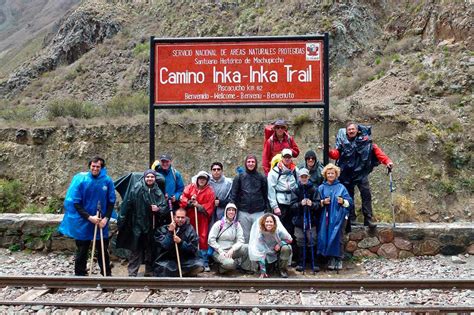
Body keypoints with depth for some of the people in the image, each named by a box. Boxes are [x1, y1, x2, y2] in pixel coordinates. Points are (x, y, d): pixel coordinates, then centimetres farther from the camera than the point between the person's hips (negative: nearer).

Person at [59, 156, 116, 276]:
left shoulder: (107, 181, -6)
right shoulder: (80, 179, -11)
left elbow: (111, 201, 1)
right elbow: (75, 202, -10)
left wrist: (106, 218, -11)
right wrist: (89, 217, -16)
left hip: (101, 223, 2)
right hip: (83, 222, -2)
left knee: (103, 251, 14)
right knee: (81, 252, 11)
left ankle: (107, 275, 27)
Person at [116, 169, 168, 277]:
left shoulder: (158, 192, 5)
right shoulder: (137, 188, -4)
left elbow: (165, 207, 5)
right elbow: (128, 204, -5)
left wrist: (158, 209, -15)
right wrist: (122, 219, -7)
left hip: (152, 226, 3)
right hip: (138, 224, -3)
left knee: (150, 250, 12)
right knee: (136, 249, 0)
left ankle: (149, 272, 25)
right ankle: (132, 273, 9)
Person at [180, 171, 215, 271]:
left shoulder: (210, 191, 1)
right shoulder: (190, 187, 5)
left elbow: (209, 206, -4)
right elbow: (183, 198, -1)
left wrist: (199, 206, -14)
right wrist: (189, 201, -17)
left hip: (202, 218, -2)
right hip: (190, 217, 2)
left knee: (203, 239, -2)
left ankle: (205, 263, 4)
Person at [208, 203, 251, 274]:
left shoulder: (237, 225, 7)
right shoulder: (219, 224, -3)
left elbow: (240, 240, -2)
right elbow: (211, 239, -7)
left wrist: (232, 249, -19)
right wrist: (221, 251, -15)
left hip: (231, 251, 4)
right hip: (218, 252, -4)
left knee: (246, 247, -25)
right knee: (229, 263, -35)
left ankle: (245, 267, -3)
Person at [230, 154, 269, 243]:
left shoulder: (261, 178, 6)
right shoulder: (239, 177, 5)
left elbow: (265, 195, 5)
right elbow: (234, 194, 3)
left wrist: (266, 209, -1)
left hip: (258, 212, 0)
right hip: (243, 212, 0)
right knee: (245, 236, 9)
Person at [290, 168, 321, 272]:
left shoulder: (314, 189, 0)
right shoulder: (295, 190, 2)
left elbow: (319, 204, -2)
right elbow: (292, 206, -3)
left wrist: (312, 204, -22)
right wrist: (300, 204, -21)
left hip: (311, 219, -1)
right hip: (299, 219, 1)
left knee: (312, 242, 3)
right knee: (300, 242, 6)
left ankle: (313, 263, 14)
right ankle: (301, 263, 16)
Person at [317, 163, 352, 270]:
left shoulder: (341, 187, 8)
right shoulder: (321, 188, 10)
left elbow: (349, 201, 2)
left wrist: (343, 202, -17)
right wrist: (323, 202, -12)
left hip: (339, 217, -1)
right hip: (326, 217, 1)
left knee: (338, 237, -3)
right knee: (327, 237, -4)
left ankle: (339, 259, 7)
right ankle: (331, 259, 8)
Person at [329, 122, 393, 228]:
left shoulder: (365, 140, 0)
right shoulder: (342, 141, 3)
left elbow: (377, 151, -5)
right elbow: (336, 154, -3)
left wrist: (387, 161, -15)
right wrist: (329, 152, -24)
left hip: (361, 173, -1)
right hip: (347, 174, 1)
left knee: (366, 195, -6)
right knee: (348, 196, 8)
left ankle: (368, 219, 1)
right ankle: (351, 218, 19)